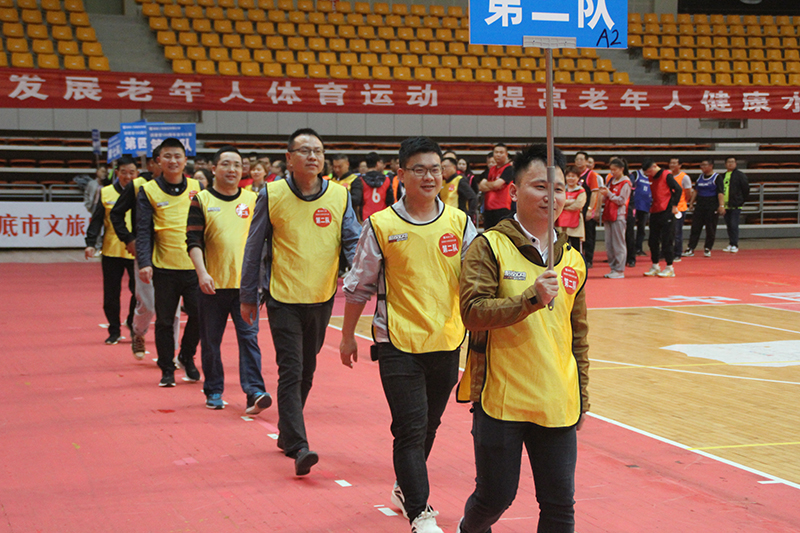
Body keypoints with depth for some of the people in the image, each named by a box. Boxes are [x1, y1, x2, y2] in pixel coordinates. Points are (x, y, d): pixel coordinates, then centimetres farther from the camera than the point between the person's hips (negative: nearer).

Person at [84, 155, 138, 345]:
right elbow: (96, 221, 5)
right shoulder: (106, 193, 4)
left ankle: (133, 324, 23)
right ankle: (114, 331, 17)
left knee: (139, 291, -2)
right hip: (111, 250, 1)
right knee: (111, 294, 4)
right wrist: (91, 243, -5)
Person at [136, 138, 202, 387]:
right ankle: (167, 369, 17)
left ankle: (187, 357, 23)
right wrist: (144, 262, -14)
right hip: (164, 266, -2)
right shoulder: (149, 191, 1)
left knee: (199, 315, -2)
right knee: (164, 320, 3)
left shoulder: (196, 187, 8)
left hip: (194, 264, 2)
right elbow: (143, 230, -3)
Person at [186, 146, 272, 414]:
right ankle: (214, 391, 21)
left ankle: (254, 391, -11)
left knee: (249, 337, -8)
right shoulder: (201, 200, 2)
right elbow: (193, 241, -3)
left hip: (246, 283, 1)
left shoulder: (253, 200, 8)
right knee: (210, 341, 8)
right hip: (213, 284, 0)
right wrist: (202, 273, -15)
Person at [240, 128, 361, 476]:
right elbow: (254, 248, 2)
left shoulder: (339, 196, 1)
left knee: (307, 371, 15)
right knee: (291, 371, -10)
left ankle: (287, 433, 33)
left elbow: (353, 241, 1)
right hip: (283, 298, -3)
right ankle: (298, 447, -14)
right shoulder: (272, 195, -4)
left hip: (321, 298, 3)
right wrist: (248, 297, 5)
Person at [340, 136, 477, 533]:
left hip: (446, 341, 4)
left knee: (428, 425, 17)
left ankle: (406, 489, 38)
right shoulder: (381, 225, -5)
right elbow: (359, 286, 3)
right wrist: (348, 336, 8)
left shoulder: (459, 222, 2)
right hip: (399, 343, -4)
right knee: (410, 429, -8)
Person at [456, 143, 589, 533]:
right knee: (495, 497, 6)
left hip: (557, 405, 4)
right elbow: (472, 312, -15)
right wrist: (531, 298, -24)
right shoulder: (489, 247, -5)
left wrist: (581, 396, 16)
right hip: (500, 399, -4)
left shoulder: (572, 260, 10)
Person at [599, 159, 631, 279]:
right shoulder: (611, 180, 15)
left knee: (618, 244, -6)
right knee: (609, 244, 7)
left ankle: (619, 270, -3)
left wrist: (609, 193, -15)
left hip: (619, 216, -7)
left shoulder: (625, 183, -6)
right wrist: (604, 194, -2)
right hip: (608, 215, 8)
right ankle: (613, 268, 14)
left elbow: (622, 201, -11)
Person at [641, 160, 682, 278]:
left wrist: (674, 205, -14)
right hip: (654, 212, 7)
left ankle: (669, 268, 0)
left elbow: (678, 189, -13)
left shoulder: (666, 175, -9)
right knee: (653, 240, 8)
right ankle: (655, 267, 18)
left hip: (666, 212, -7)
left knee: (667, 240, -5)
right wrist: (651, 206, 11)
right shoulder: (651, 178, 12)